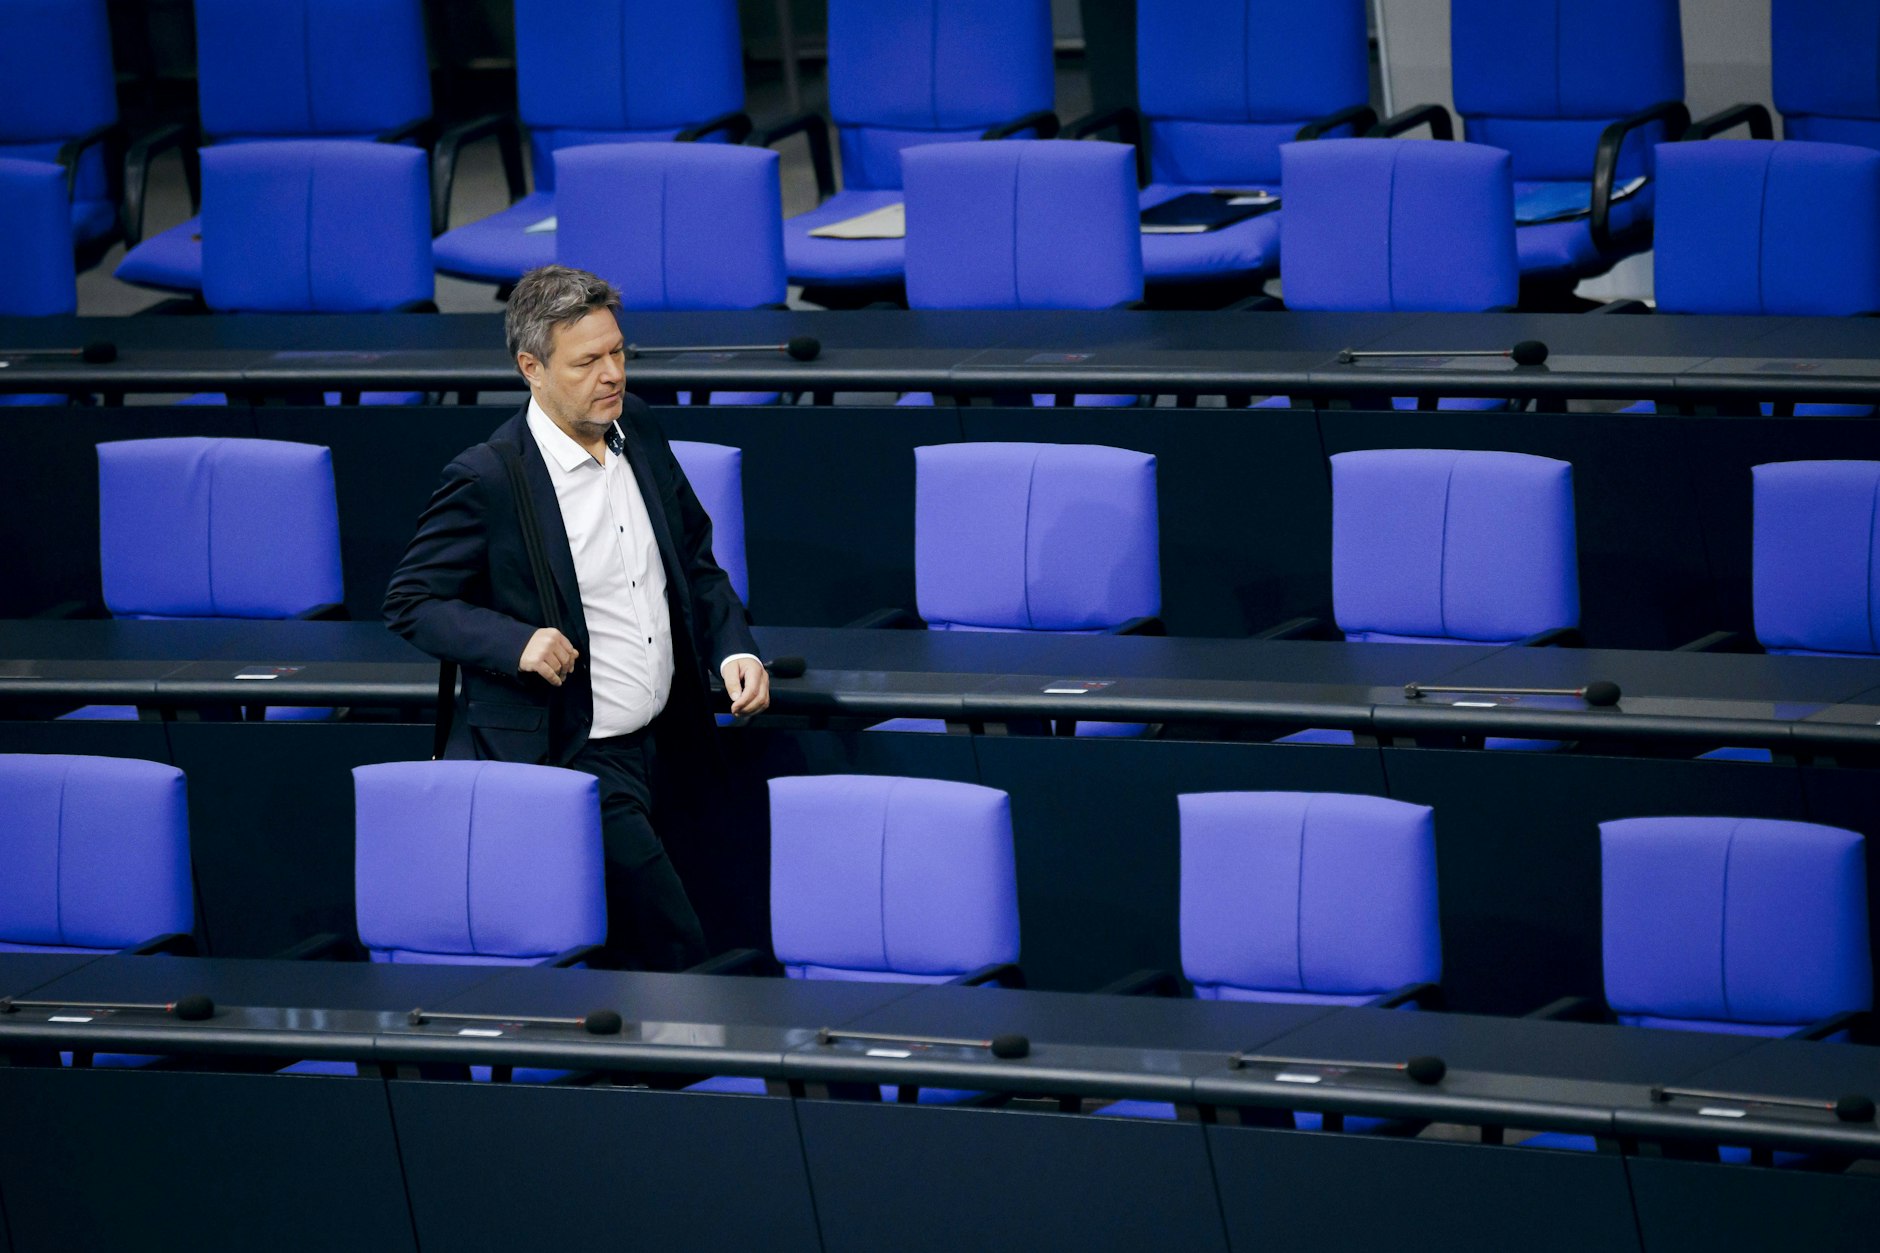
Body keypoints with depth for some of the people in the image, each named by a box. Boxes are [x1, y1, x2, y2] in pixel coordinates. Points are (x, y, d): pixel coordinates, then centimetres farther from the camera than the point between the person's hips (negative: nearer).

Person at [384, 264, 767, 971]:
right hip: (564, 754, -7)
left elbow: (694, 560, 17)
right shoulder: (487, 478, -14)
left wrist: (734, 649, 0)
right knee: (679, 951, -13)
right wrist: (515, 642, -24)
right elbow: (411, 601, -8)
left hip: (647, 744, 7)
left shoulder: (636, 429, 6)